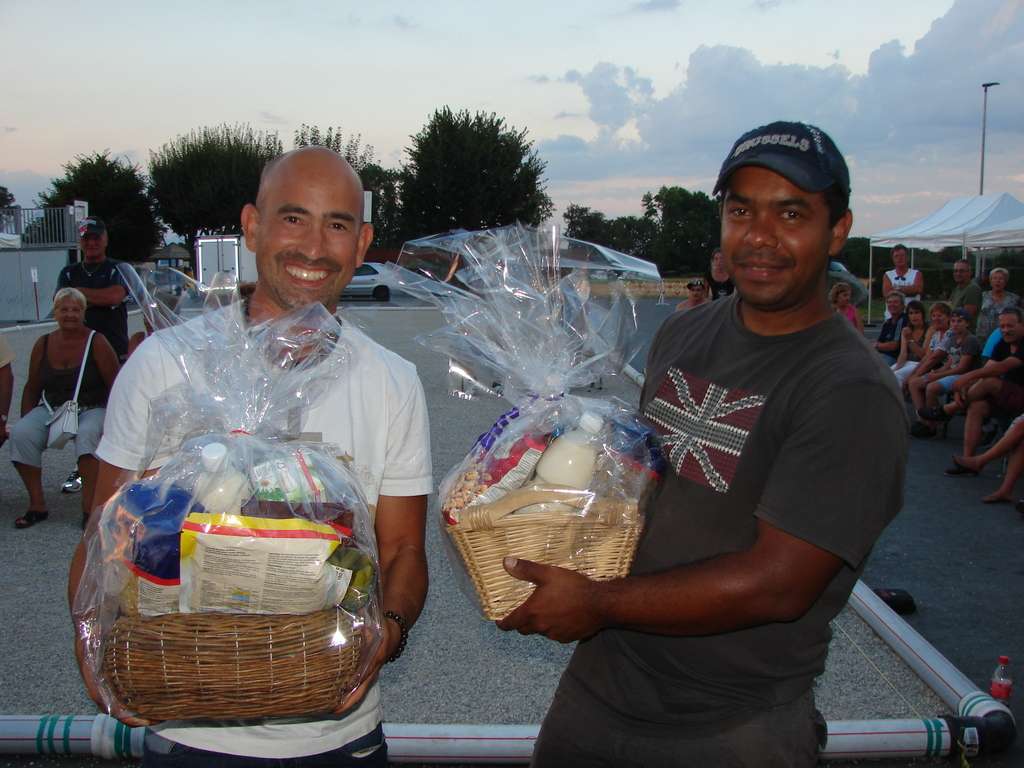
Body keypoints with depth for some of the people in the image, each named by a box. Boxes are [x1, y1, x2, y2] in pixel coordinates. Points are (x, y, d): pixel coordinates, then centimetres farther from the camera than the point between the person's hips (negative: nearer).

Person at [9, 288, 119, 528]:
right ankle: (37, 505, -14)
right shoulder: (43, 344, 9)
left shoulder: (96, 343, -3)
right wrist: (25, 420, 4)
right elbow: (32, 388, 16)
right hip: (51, 409, 4)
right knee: (20, 434, -24)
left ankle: (89, 506, -33)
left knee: (87, 435, -37)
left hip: (91, 409, -4)